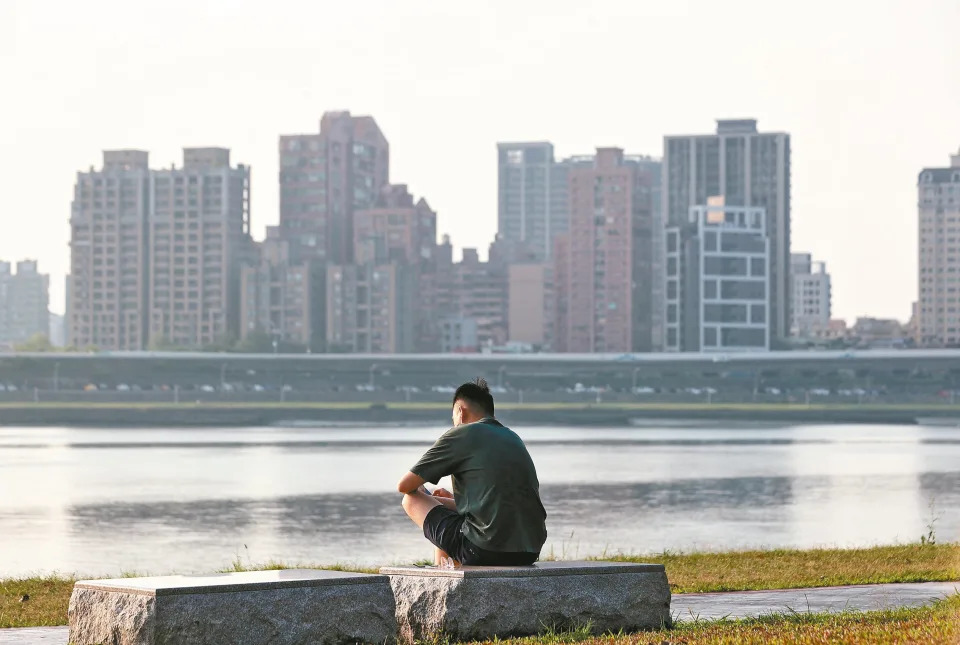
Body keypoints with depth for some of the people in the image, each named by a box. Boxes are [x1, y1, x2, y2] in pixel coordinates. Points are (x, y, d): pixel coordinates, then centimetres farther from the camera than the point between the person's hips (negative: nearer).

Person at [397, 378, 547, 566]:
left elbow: (404, 485, 4)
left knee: (412, 500, 13)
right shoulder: (513, 438, 20)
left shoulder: (460, 435, 0)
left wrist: (419, 491, 28)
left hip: (484, 552, -8)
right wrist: (456, 499, 43)